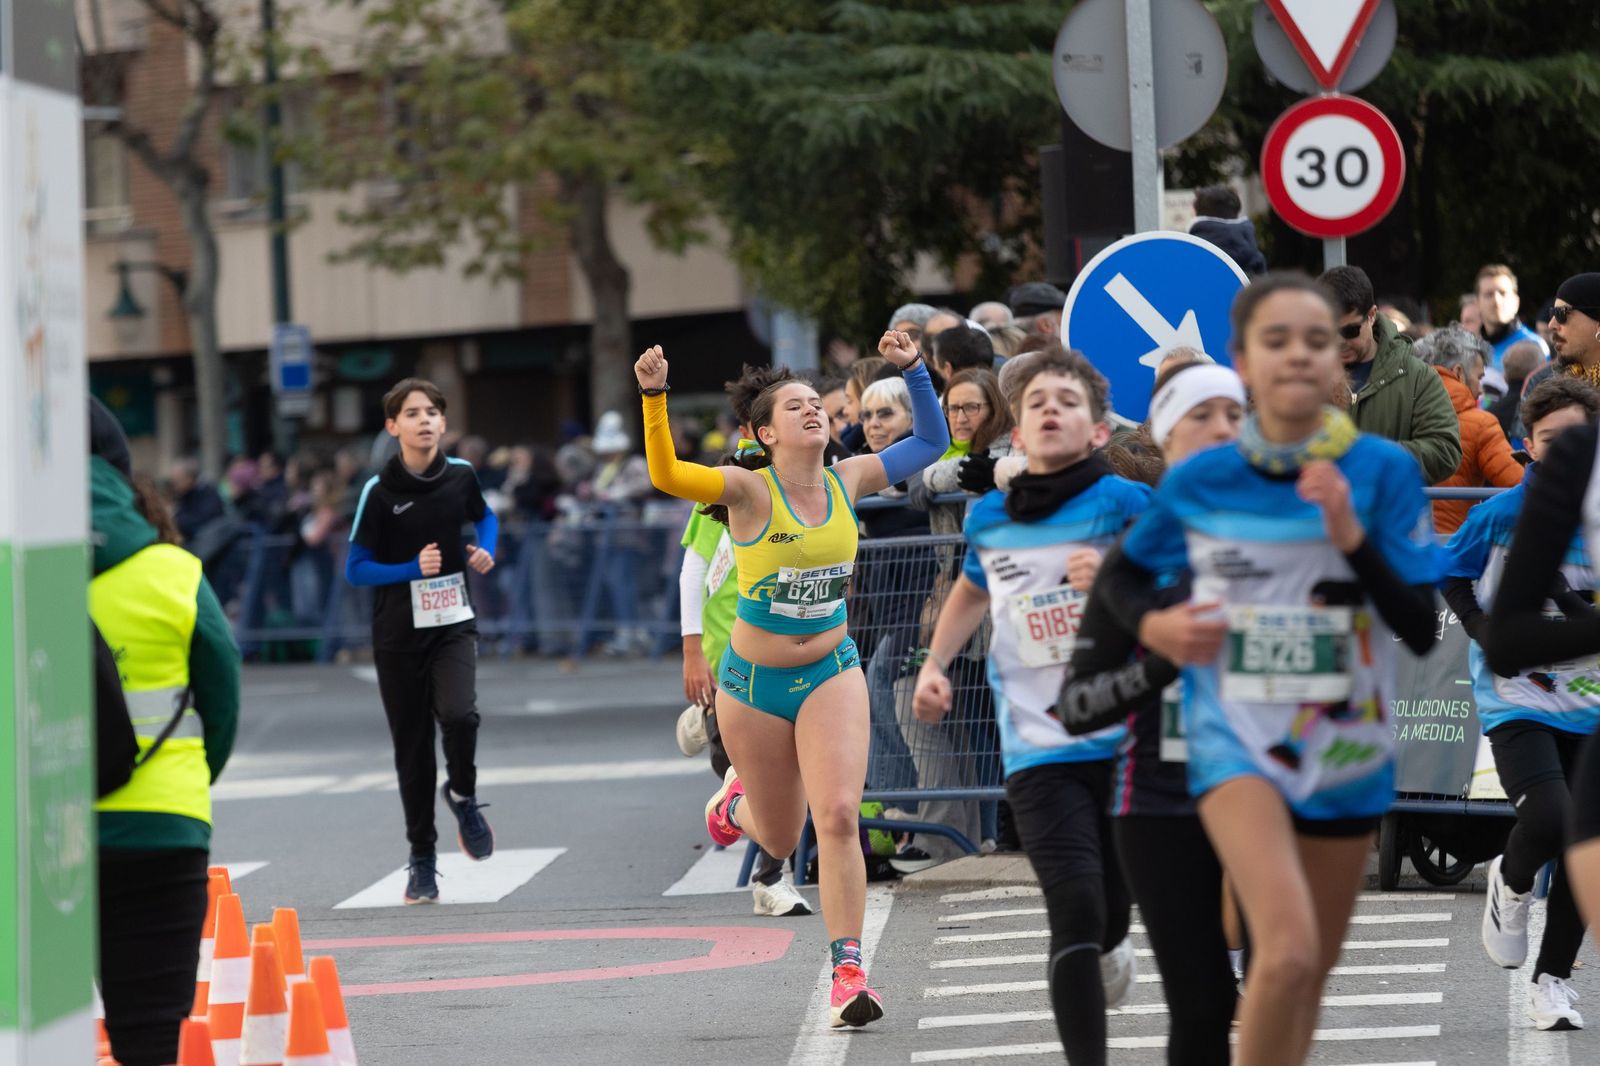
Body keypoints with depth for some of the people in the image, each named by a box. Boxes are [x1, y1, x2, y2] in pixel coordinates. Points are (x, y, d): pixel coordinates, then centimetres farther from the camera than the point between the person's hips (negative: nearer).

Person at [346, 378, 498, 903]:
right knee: (412, 746, 4)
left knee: (458, 714, -24)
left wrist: (487, 551, 0)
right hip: (399, 633, -1)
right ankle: (422, 859, 18)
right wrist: (413, 568, -20)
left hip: (453, 623, 1)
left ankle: (463, 795, 6)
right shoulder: (380, 491, -10)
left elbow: (484, 517, 21)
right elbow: (355, 569, -7)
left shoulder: (461, 475, -1)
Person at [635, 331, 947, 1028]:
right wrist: (654, 396, -42)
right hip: (754, 682, -2)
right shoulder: (750, 489, -14)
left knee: (838, 817, -17)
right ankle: (738, 801, 50)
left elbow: (931, 442, 11)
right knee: (781, 840, 13)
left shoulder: (848, 481, -1)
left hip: (832, 673, 2)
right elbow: (666, 474, -31)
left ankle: (848, 972, -12)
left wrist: (913, 370, -2)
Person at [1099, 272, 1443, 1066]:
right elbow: (1124, 572, 15)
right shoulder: (1198, 481, -5)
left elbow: (1421, 630, -9)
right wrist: (1154, 627, -6)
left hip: (1347, 749, 2)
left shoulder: (1383, 471, -7)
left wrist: (1352, 537, -22)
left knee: (1310, 974, 17)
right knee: (1287, 950, -25)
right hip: (1237, 740, -2)